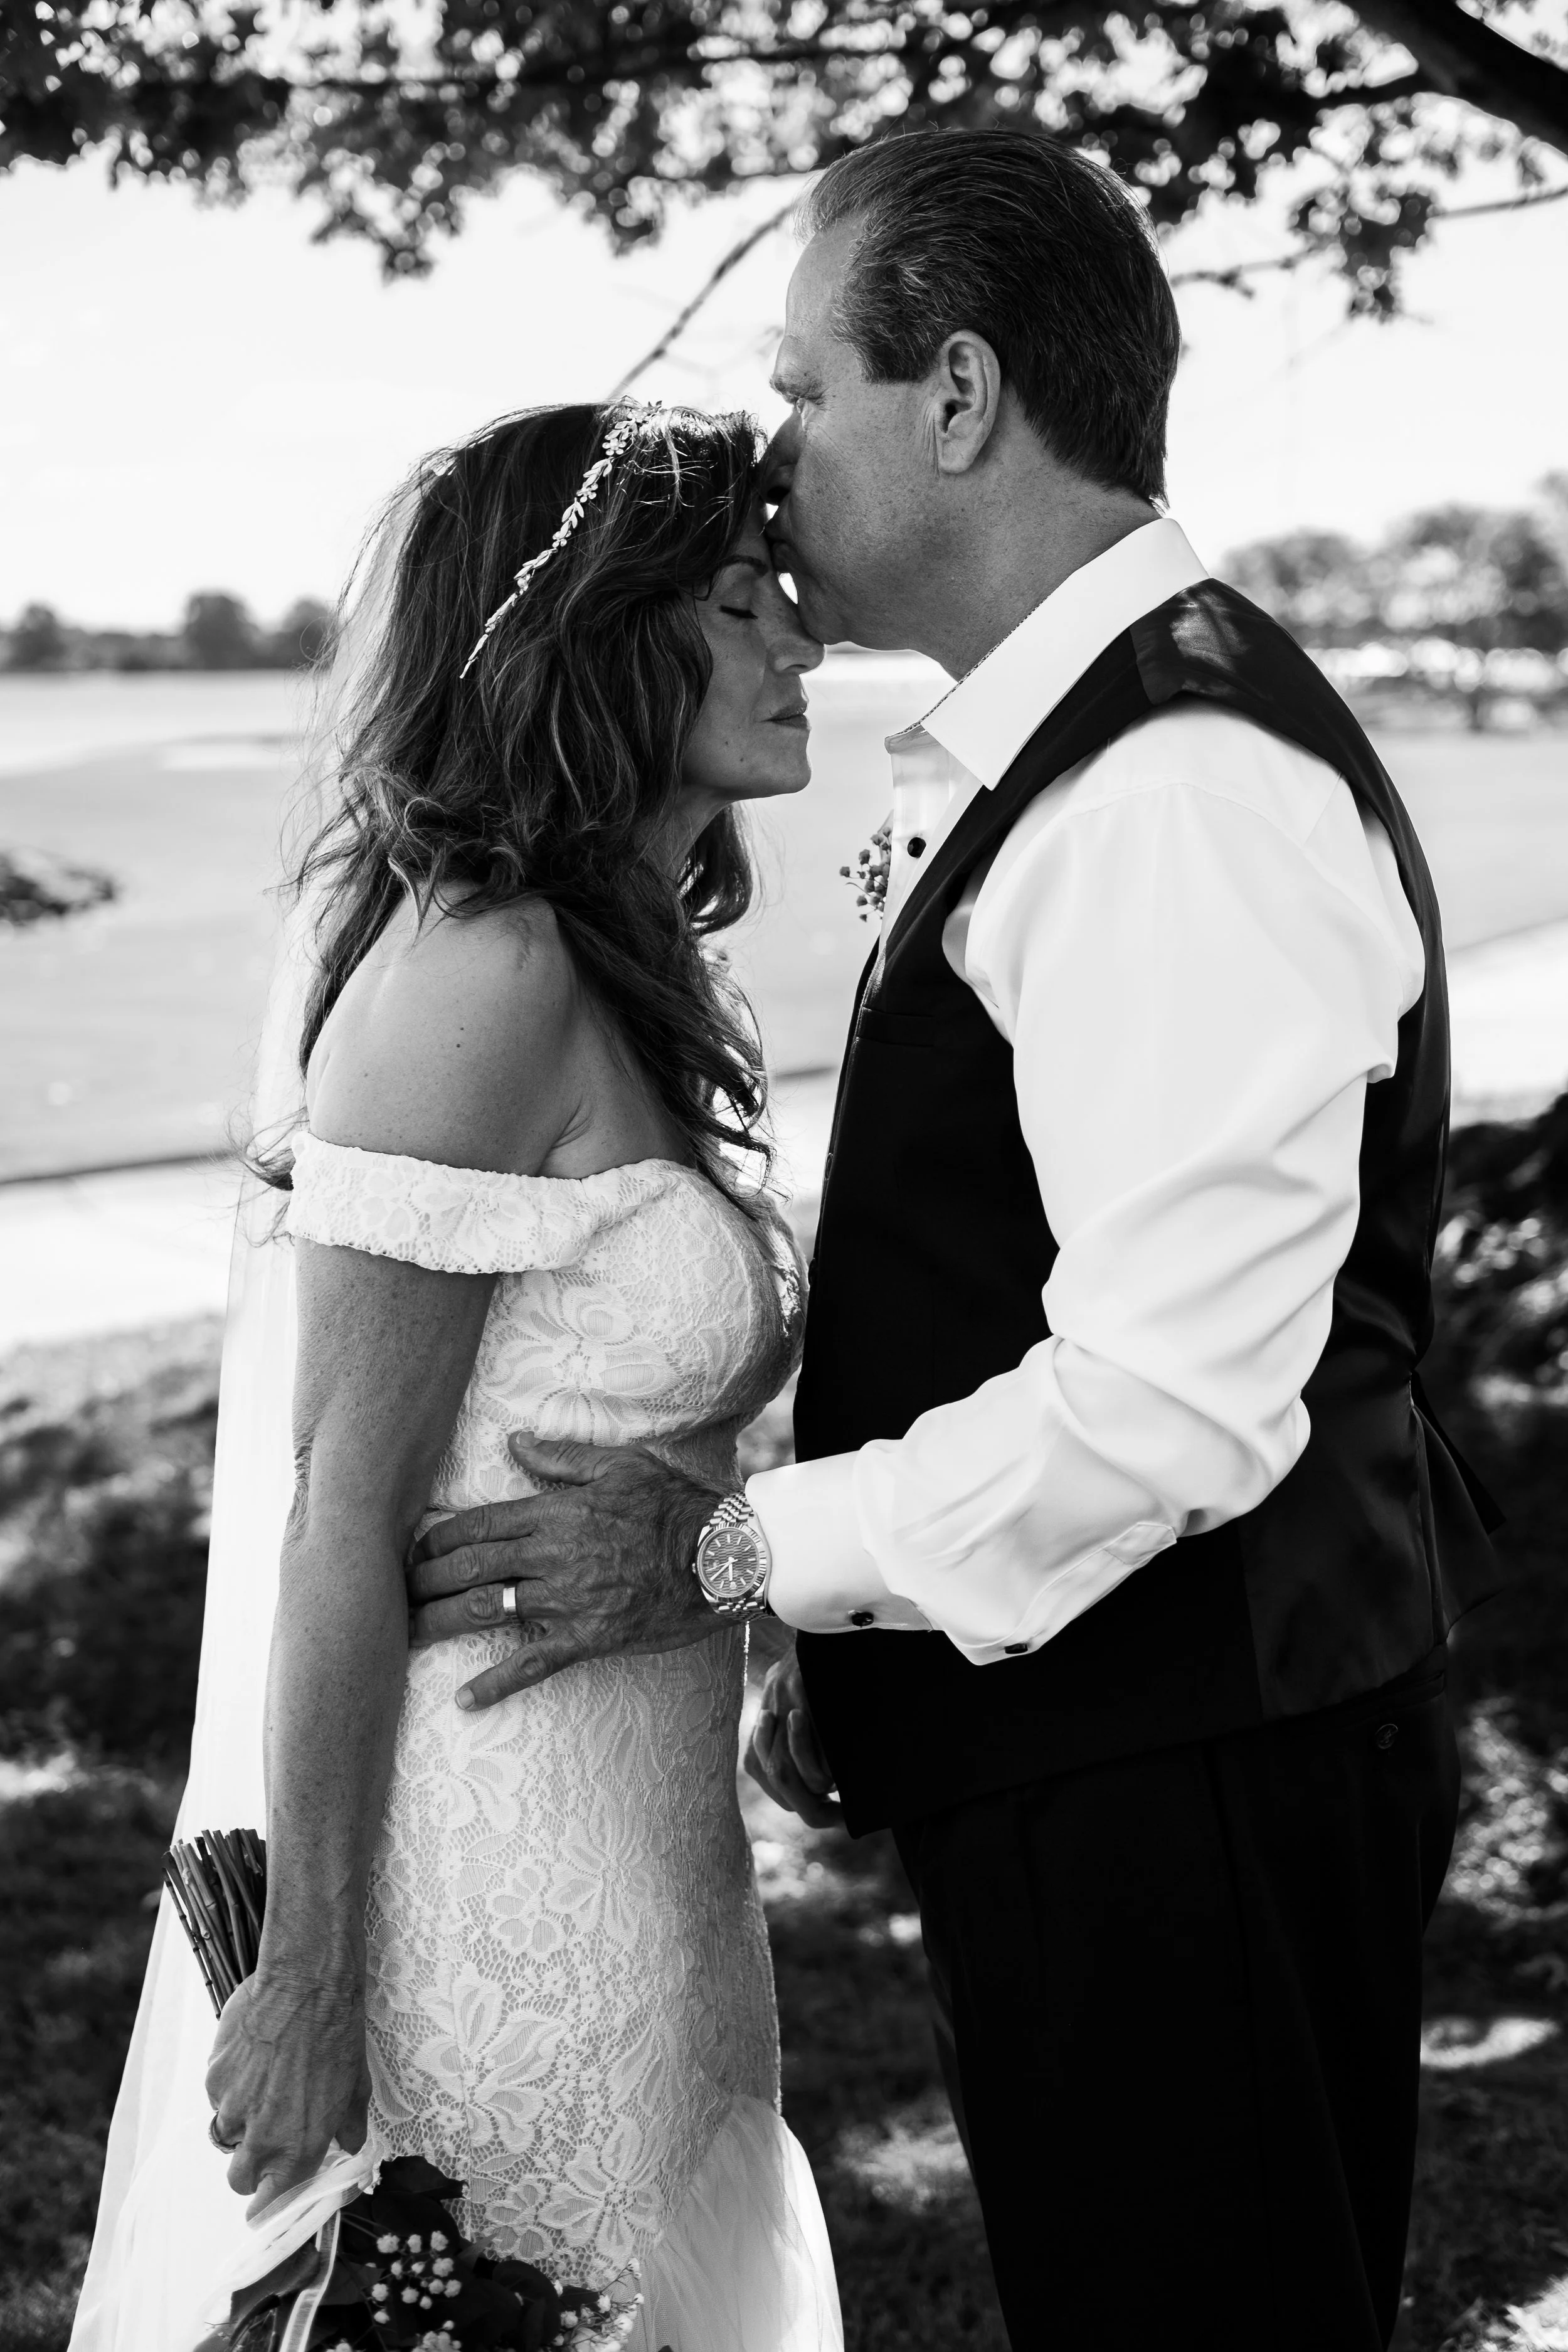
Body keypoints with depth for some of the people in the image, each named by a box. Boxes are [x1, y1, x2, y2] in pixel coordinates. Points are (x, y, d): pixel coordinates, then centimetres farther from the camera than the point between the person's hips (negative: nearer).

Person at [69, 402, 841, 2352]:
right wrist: (304, 1975, -17)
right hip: (473, 1878, -9)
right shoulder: (478, 973, -19)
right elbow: (341, 1520, -20)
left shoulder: (618, 976, 8)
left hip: (618, 1858, 9)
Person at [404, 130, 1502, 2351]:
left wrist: (742, 1554, -17)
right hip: (1091, 1747, 9)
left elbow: (1174, 1398, -27)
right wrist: (847, 1638, 13)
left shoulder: (1176, 786, -22)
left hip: (1185, 1774, -9)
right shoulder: (1070, 751, 10)